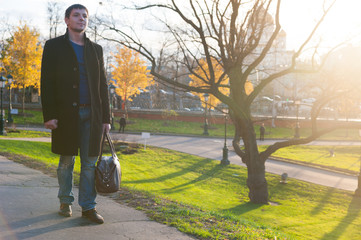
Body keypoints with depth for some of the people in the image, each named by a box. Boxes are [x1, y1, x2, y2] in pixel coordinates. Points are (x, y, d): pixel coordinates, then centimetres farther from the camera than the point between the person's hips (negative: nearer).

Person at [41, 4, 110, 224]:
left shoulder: (95, 49, 16)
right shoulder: (54, 46, 6)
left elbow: (103, 85, 14)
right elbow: (47, 82, -1)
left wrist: (106, 117, 8)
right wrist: (49, 115, -11)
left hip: (91, 114, 2)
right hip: (66, 113, -2)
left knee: (90, 162, 2)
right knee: (66, 161, 7)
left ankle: (88, 206, 8)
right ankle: (66, 202, 23)